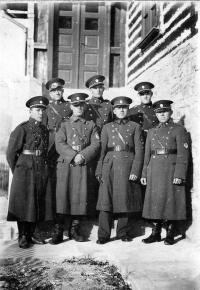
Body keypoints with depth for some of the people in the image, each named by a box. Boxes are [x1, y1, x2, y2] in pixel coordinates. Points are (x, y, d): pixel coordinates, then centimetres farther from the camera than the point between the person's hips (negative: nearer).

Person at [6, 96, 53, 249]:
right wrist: (17, 171, -1)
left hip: (42, 171, 6)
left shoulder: (44, 129, 11)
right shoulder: (22, 128, -7)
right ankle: (22, 236, 9)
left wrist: (43, 167, 11)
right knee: (24, 203, 0)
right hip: (25, 171, -6)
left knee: (39, 203, 9)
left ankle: (31, 234, 22)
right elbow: (11, 153, -7)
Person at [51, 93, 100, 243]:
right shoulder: (64, 125, 13)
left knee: (80, 196, -1)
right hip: (65, 165, -1)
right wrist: (73, 155, -15)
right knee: (62, 195, -5)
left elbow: (96, 145, 2)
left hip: (83, 165, 1)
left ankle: (75, 228, 12)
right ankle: (58, 230, 1)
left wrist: (83, 156, -14)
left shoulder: (91, 125, 15)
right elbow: (60, 144, -1)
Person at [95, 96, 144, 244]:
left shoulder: (135, 127, 8)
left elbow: (139, 151, 1)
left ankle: (123, 232, 19)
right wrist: (99, 171, 2)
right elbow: (102, 150, 9)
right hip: (109, 167, 1)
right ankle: (103, 235, 4)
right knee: (105, 201, -3)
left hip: (127, 167, -1)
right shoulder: (107, 127, 13)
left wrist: (135, 171, -8)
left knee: (125, 200, 5)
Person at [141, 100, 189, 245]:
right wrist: (144, 173, 10)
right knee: (155, 201, 6)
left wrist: (179, 174, -16)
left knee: (171, 200, 0)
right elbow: (147, 154, 16)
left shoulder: (179, 130, 0)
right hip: (154, 170, 5)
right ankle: (156, 233, 16)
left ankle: (170, 234, 12)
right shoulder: (152, 132, 16)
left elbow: (183, 154, -7)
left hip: (171, 169, -4)